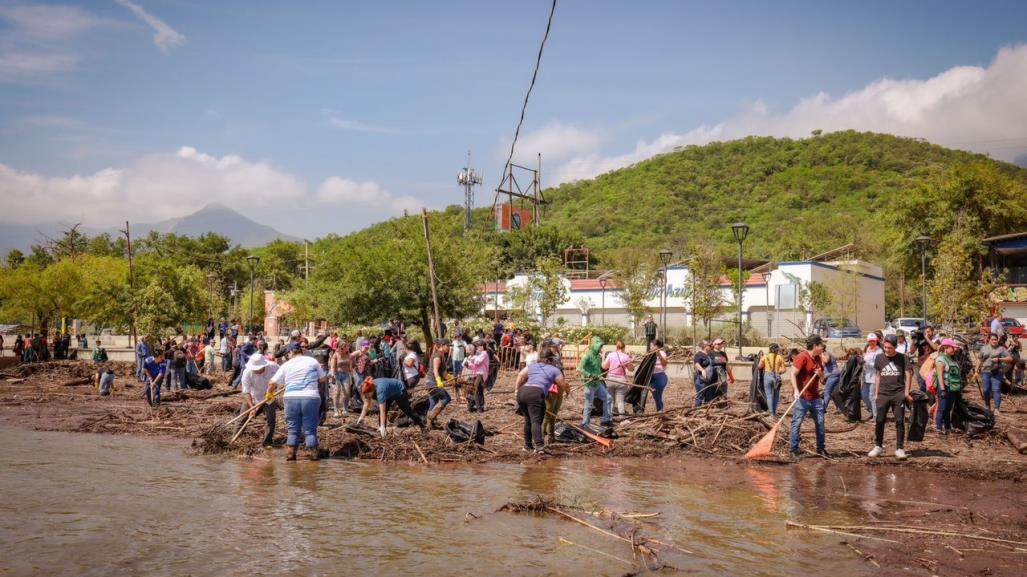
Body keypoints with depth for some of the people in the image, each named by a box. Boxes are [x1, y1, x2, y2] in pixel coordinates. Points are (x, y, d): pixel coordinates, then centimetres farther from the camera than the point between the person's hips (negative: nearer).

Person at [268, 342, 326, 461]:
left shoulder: (286, 365, 6)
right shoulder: (312, 361, 6)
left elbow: (273, 383, 8)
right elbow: (322, 380, 9)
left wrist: (269, 392, 27)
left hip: (291, 398, 0)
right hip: (311, 398, 0)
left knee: (293, 429, 11)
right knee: (310, 429, 7)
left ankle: (290, 453, 7)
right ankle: (312, 453, 6)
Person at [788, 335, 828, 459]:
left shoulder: (818, 359, 13)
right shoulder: (802, 357, -11)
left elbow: (822, 378, 21)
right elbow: (793, 374, -17)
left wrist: (820, 373, -3)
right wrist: (796, 390, -29)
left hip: (815, 397, 8)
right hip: (802, 397, -8)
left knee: (820, 422, 10)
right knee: (797, 423, -6)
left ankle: (821, 449, 22)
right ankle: (793, 450, -3)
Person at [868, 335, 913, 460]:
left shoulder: (902, 358, -1)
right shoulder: (879, 358, 5)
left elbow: (908, 375, 0)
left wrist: (906, 392, -9)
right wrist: (876, 393, 11)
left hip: (898, 394, -2)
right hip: (883, 394, 2)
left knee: (900, 421, -1)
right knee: (879, 421, 1)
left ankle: (899, 449, 6)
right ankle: (878, 446, 14)